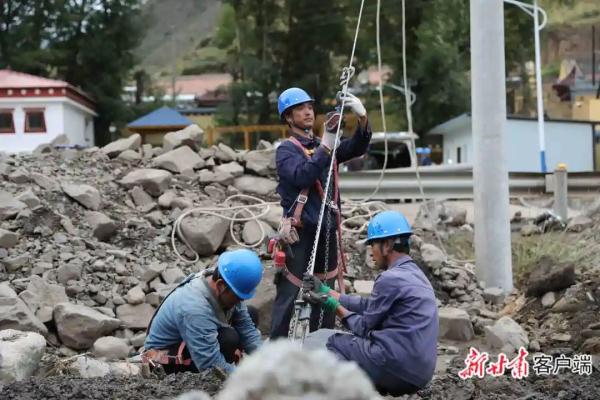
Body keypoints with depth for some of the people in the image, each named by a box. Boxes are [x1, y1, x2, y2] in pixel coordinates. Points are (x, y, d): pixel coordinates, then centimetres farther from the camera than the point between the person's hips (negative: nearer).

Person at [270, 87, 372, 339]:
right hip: (300, 233, -6)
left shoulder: (323, 145, 14)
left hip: (327, 232, 6)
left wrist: (362, 117, -17)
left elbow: (357, 148, -1)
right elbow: (302, 176, -22)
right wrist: (326, 144, -28)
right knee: (289, 295, -5)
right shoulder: (286, 150, -3)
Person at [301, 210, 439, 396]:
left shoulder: (390, 278, -15)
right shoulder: (413, 273, 15)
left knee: (318, 341, 3)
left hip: (398, 367, -9)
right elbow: (368, 305, 18)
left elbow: (364, 328, -7)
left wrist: (334, 306, 7)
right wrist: (326, 291, 20)